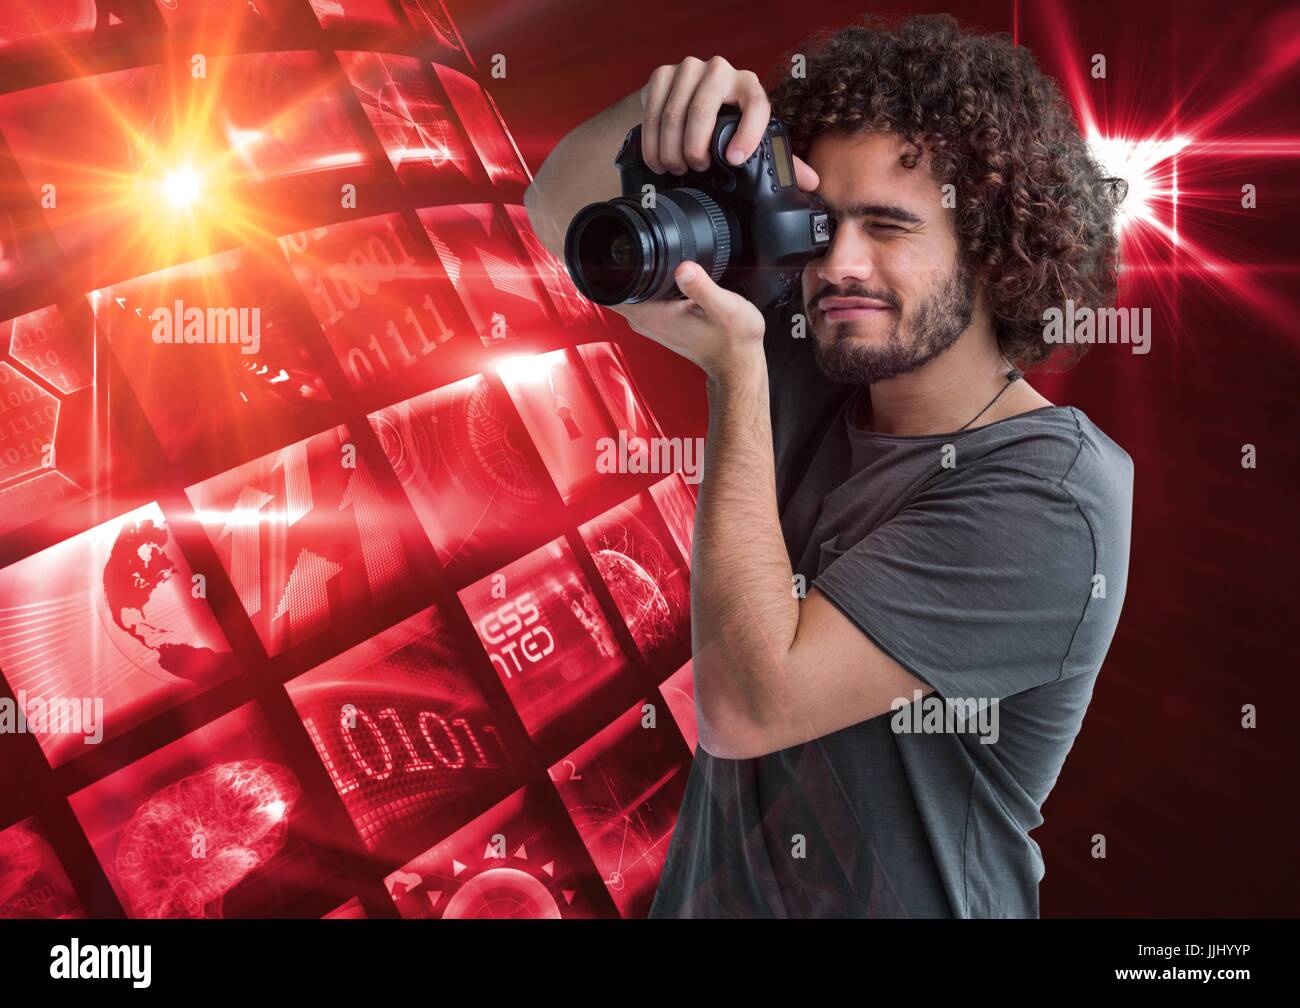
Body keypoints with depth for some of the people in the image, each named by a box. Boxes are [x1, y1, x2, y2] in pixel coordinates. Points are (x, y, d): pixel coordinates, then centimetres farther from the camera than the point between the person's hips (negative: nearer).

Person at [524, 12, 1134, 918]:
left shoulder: (1054, 502, -23)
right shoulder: (816, 367, -5)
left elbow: (744, 705, -28)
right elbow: (563, 213, 0)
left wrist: (738, 366, -25)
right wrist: (659, 110, -21)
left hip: (900, 896, -5)